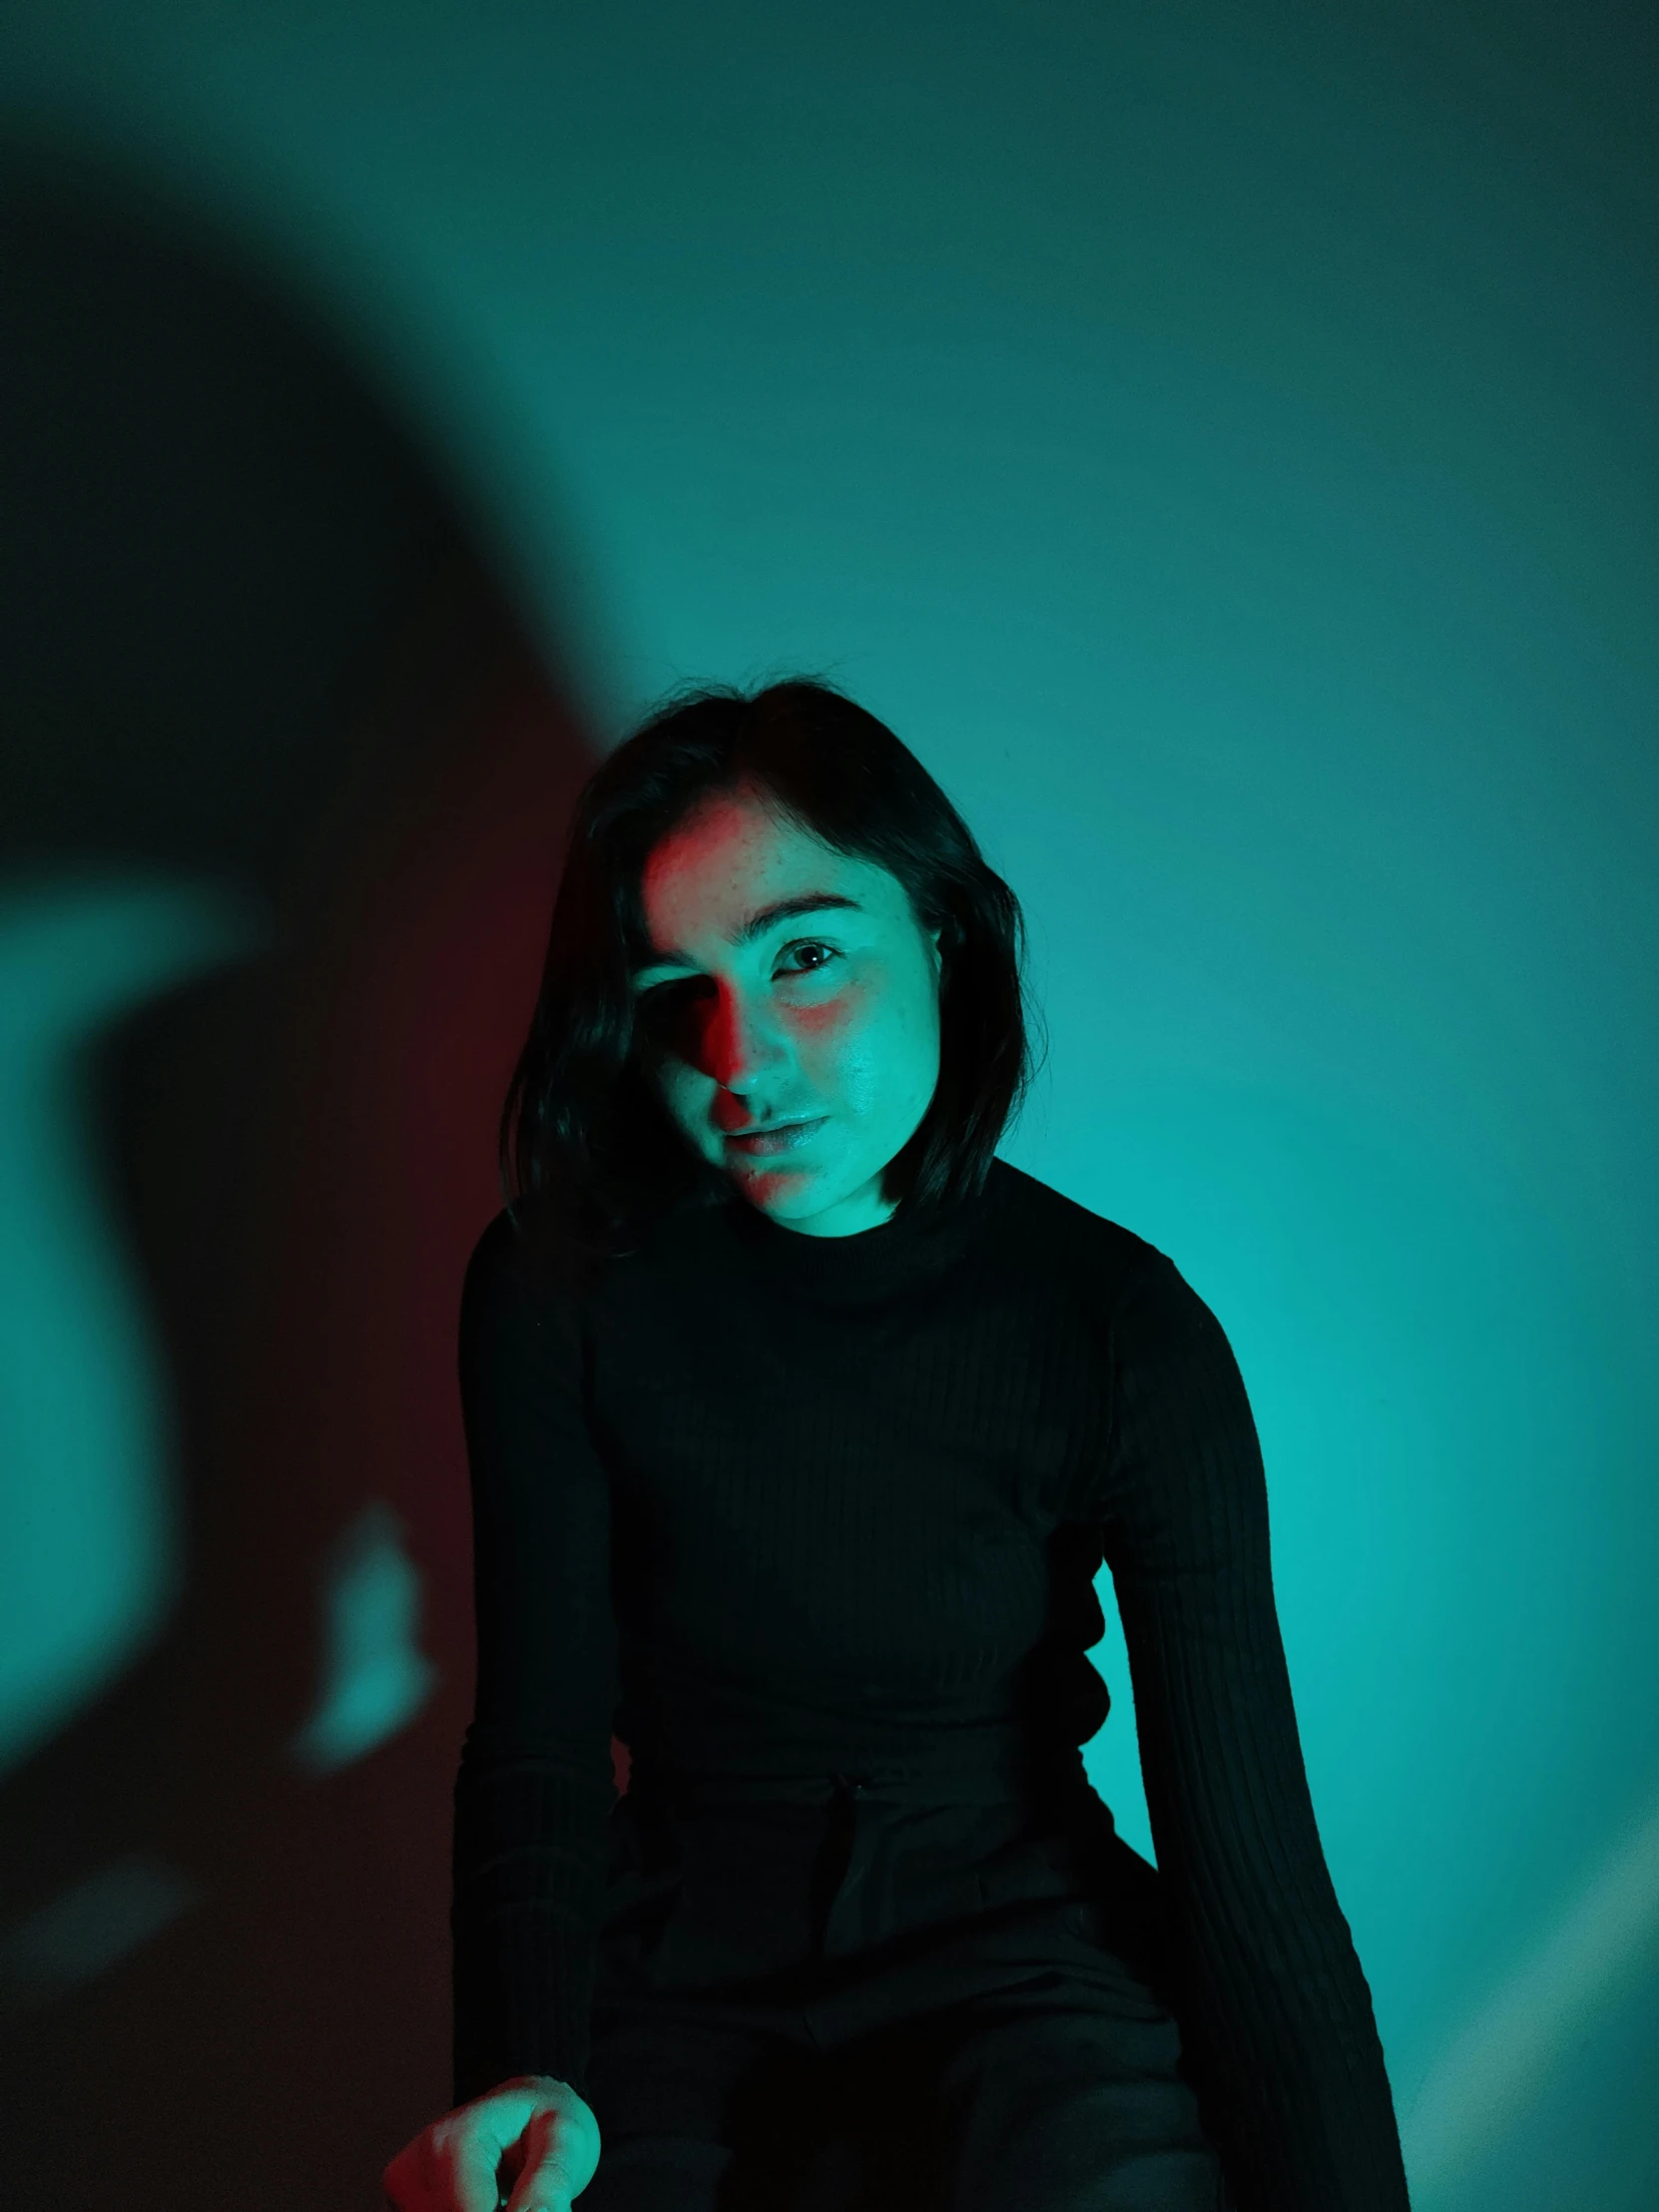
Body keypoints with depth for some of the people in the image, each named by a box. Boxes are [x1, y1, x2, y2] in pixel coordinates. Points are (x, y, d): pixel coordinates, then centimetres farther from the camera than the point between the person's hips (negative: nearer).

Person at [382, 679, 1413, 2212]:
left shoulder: (1130, 1337, -12)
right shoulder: (561, 1289, -9)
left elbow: (1254, 1872, -15)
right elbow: (539, 1739, -5)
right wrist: (521, 2077, -22)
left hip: (1024, 1964, 0)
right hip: (681, 1990, 1)